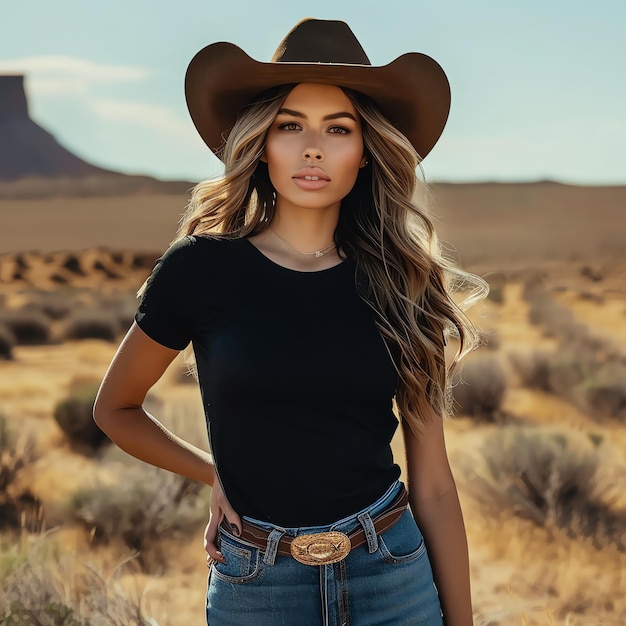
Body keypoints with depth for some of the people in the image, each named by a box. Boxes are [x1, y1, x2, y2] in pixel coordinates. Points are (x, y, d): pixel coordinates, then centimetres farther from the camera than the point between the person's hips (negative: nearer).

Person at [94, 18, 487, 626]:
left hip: (395, 576, 1)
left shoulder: (399, 284, -1)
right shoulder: (200, 268, -7)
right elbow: (115, 409, 10)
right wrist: (216, 473, 6)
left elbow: (432, 483, 1)